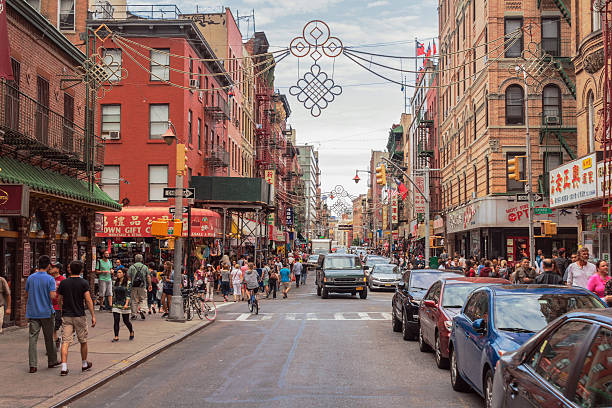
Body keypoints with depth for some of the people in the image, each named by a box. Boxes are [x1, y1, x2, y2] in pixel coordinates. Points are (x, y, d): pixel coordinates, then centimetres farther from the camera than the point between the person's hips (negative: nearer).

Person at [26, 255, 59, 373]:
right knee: (49, 338, 11)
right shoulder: (50, 279, -11)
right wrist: (55, 292, 4)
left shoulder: (30, 278, 2)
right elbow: (52, 296, -18)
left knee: (33, 338, 1)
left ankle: (33, 365, -3)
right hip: (46, 312, -2)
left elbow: (27, 294, 12)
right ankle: (52, 361, 23)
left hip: (32, 313, 3)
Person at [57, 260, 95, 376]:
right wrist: (93, 316, -6)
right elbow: (88, 300, -11)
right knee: (83, 341, 15)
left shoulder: (63, 283, 1)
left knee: (65, 341, -2)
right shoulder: (84, 283, -7)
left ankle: (64, 368, -12)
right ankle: (84, 364, 28)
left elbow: (60, 300, 7)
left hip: (66, 316, 1)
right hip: (80, 316, -1)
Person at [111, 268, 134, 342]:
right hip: (116, 304, 4)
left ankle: (131, 332, 31)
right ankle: (116, 337, -1)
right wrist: (112, 302, 13)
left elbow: (128, 295, -11)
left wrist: (126, 304, -20)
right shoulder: (115, 283, 9)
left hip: (124, 304, -4)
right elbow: (114, 294, 16)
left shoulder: (127, 283, -5)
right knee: (116, 320, -5)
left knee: (126, 320, 5)